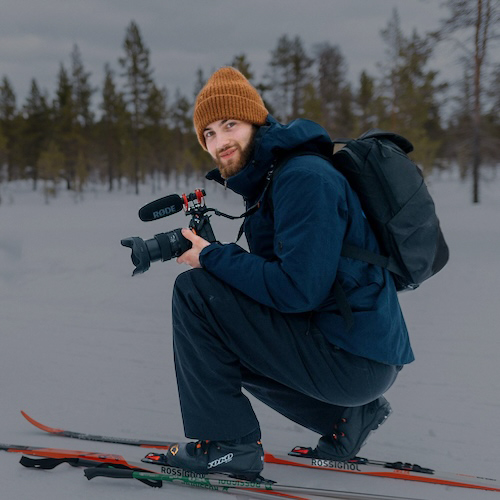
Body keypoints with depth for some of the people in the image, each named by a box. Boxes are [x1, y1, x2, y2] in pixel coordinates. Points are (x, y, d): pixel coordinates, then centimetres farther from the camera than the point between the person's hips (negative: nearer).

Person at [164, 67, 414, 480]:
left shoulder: (305, 178, -16)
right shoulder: (267, 179, 15)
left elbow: (298, 290, -23)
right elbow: (271, 272, 18)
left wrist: (212, 257, -12)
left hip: (353, 360, -10)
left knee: (194, 291, -13)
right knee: (231, 344, 30)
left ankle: (227, 443, -5)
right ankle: (348, 415, 20)